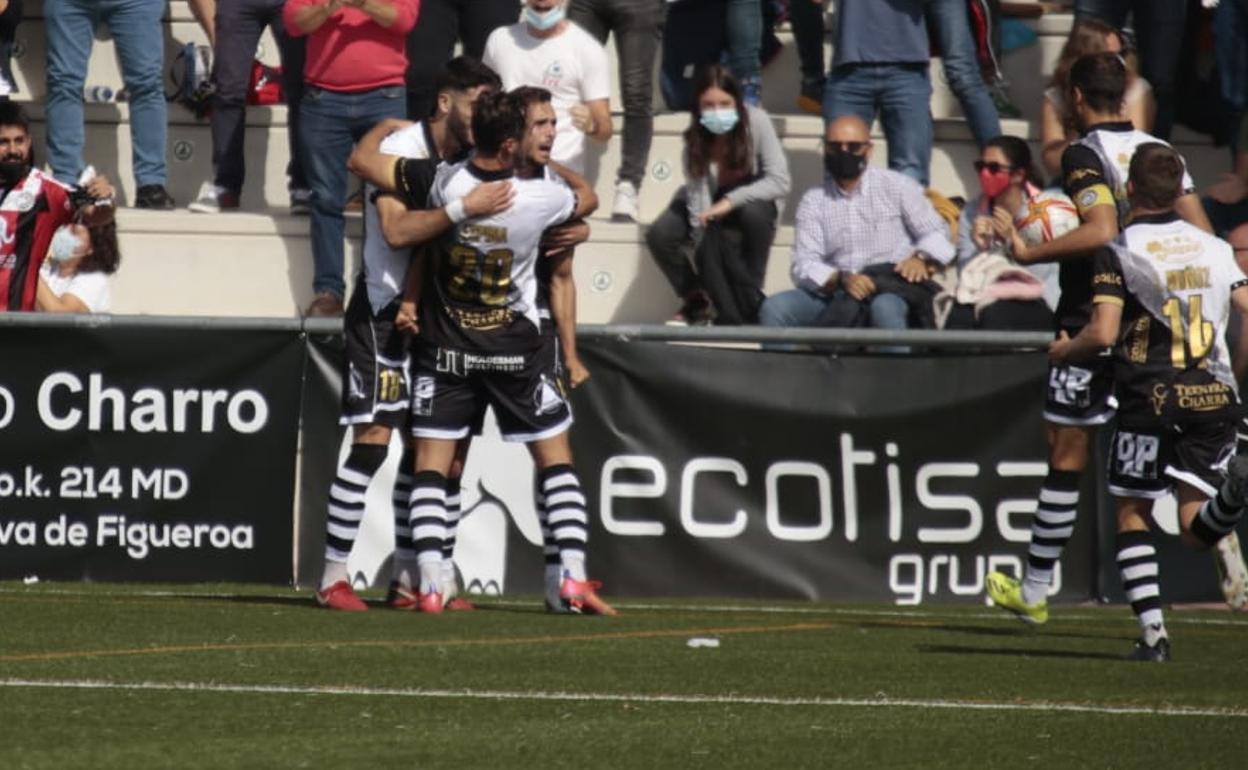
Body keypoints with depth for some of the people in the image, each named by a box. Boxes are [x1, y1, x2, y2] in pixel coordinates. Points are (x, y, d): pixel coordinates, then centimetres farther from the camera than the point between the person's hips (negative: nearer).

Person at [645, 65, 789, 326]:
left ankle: (749, 302, -19)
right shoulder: (695, 137, -20)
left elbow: (779, 182, -29)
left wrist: (731, 201, -36)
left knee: (755, 214, -38)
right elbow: (698, 198, -22)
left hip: (748, 197, -2)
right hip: (710, 202, 2)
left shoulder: (756, 121, -26)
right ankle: (697, 300, 3)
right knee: (659, 236, -24)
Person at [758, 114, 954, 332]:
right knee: (775, 308, -22)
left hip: (890, 291, -3)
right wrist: (841, 279, -20)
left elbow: (935, 234, 8)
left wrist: (920, 258, -17)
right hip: (833, 295, 3)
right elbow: (804, 267, 2)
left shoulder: (898, 186, 8)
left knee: (885, 308, -39)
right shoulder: (813, 201, 12)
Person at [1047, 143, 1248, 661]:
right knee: (1196, 530, 3)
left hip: (1153, 399, -3)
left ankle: (1152, 633, 0)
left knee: (1132, 514, 12)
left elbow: (1102, 333, -12)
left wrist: (1064, 350, 9)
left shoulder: (1119, 253, -3)